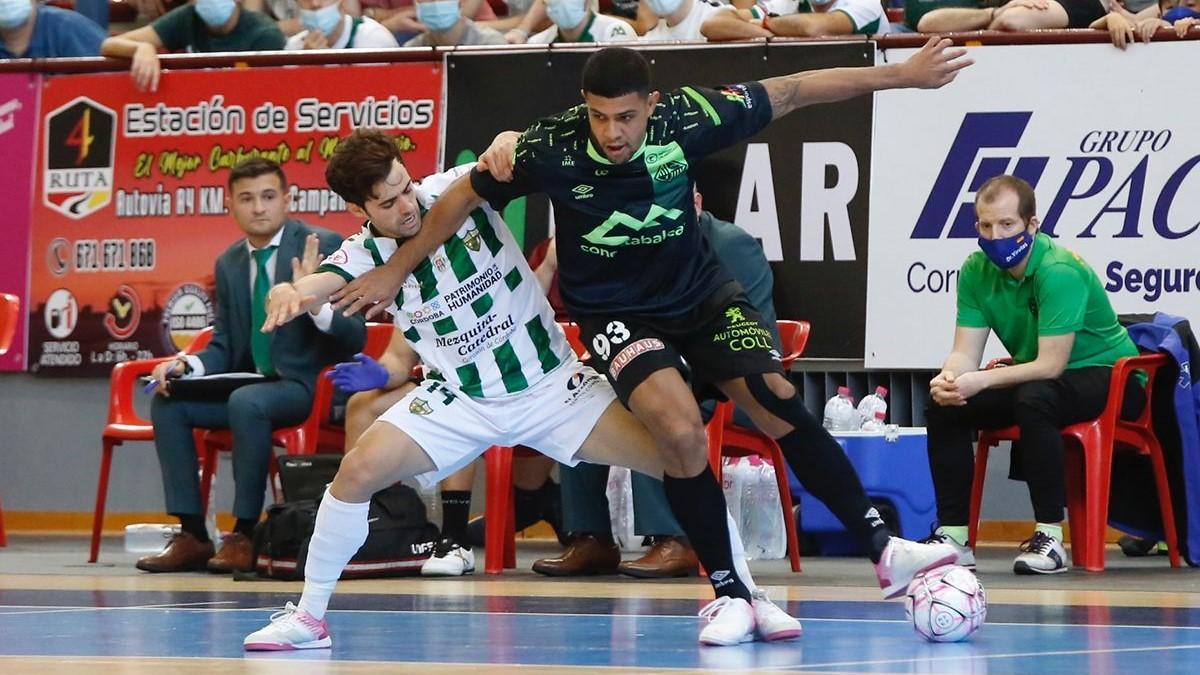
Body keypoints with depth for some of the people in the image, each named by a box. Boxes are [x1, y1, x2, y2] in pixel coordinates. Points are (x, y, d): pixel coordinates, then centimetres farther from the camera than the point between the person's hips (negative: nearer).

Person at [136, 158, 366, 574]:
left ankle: (246, 535, -24)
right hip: (252, 384, 7)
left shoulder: (324, 247, -8)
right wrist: (186, 365, -6)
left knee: (246, 402, -34)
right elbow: (224, 348, 16)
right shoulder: (229, 264, 11)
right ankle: (192, 536, -10)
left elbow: (354, 339, -12)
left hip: (309, 386, -7)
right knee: (168, 403, -10)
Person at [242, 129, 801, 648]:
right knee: (358, 470, -18)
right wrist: (288, 293, -52)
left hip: (553, 384, -1)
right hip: (459, 400, 1)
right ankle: (308, 616, -1)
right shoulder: (365, 254, -10)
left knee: (680, 458, -14)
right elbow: (314, 285, -27)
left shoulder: (455, 191, -13)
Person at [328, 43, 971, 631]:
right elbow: (463, 196, -8)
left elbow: (793, 91, -10)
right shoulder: (551, 146, -24)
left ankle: (885, 548, -2)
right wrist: (395, 271, -1)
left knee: (778, 404, -15)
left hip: (701, 292, 2)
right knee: (681, 432, -25)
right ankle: (728, 591, -9)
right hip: (613, 311, -2)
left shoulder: (684, 117, -21)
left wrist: (901, 74, -8)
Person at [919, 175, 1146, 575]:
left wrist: (981, 381, -34)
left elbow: (1051, 365, -28)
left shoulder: (1060, 271, -26)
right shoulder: (976, 271, -5)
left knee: (1034, 399, -37)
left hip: (1108, 376, -7)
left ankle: (1050, 536, -32)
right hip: (1036, 376, 7)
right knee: (943, 405, -10)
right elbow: (965, 353, -5)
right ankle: (953, 535, -7)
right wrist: (948, 379, -28)